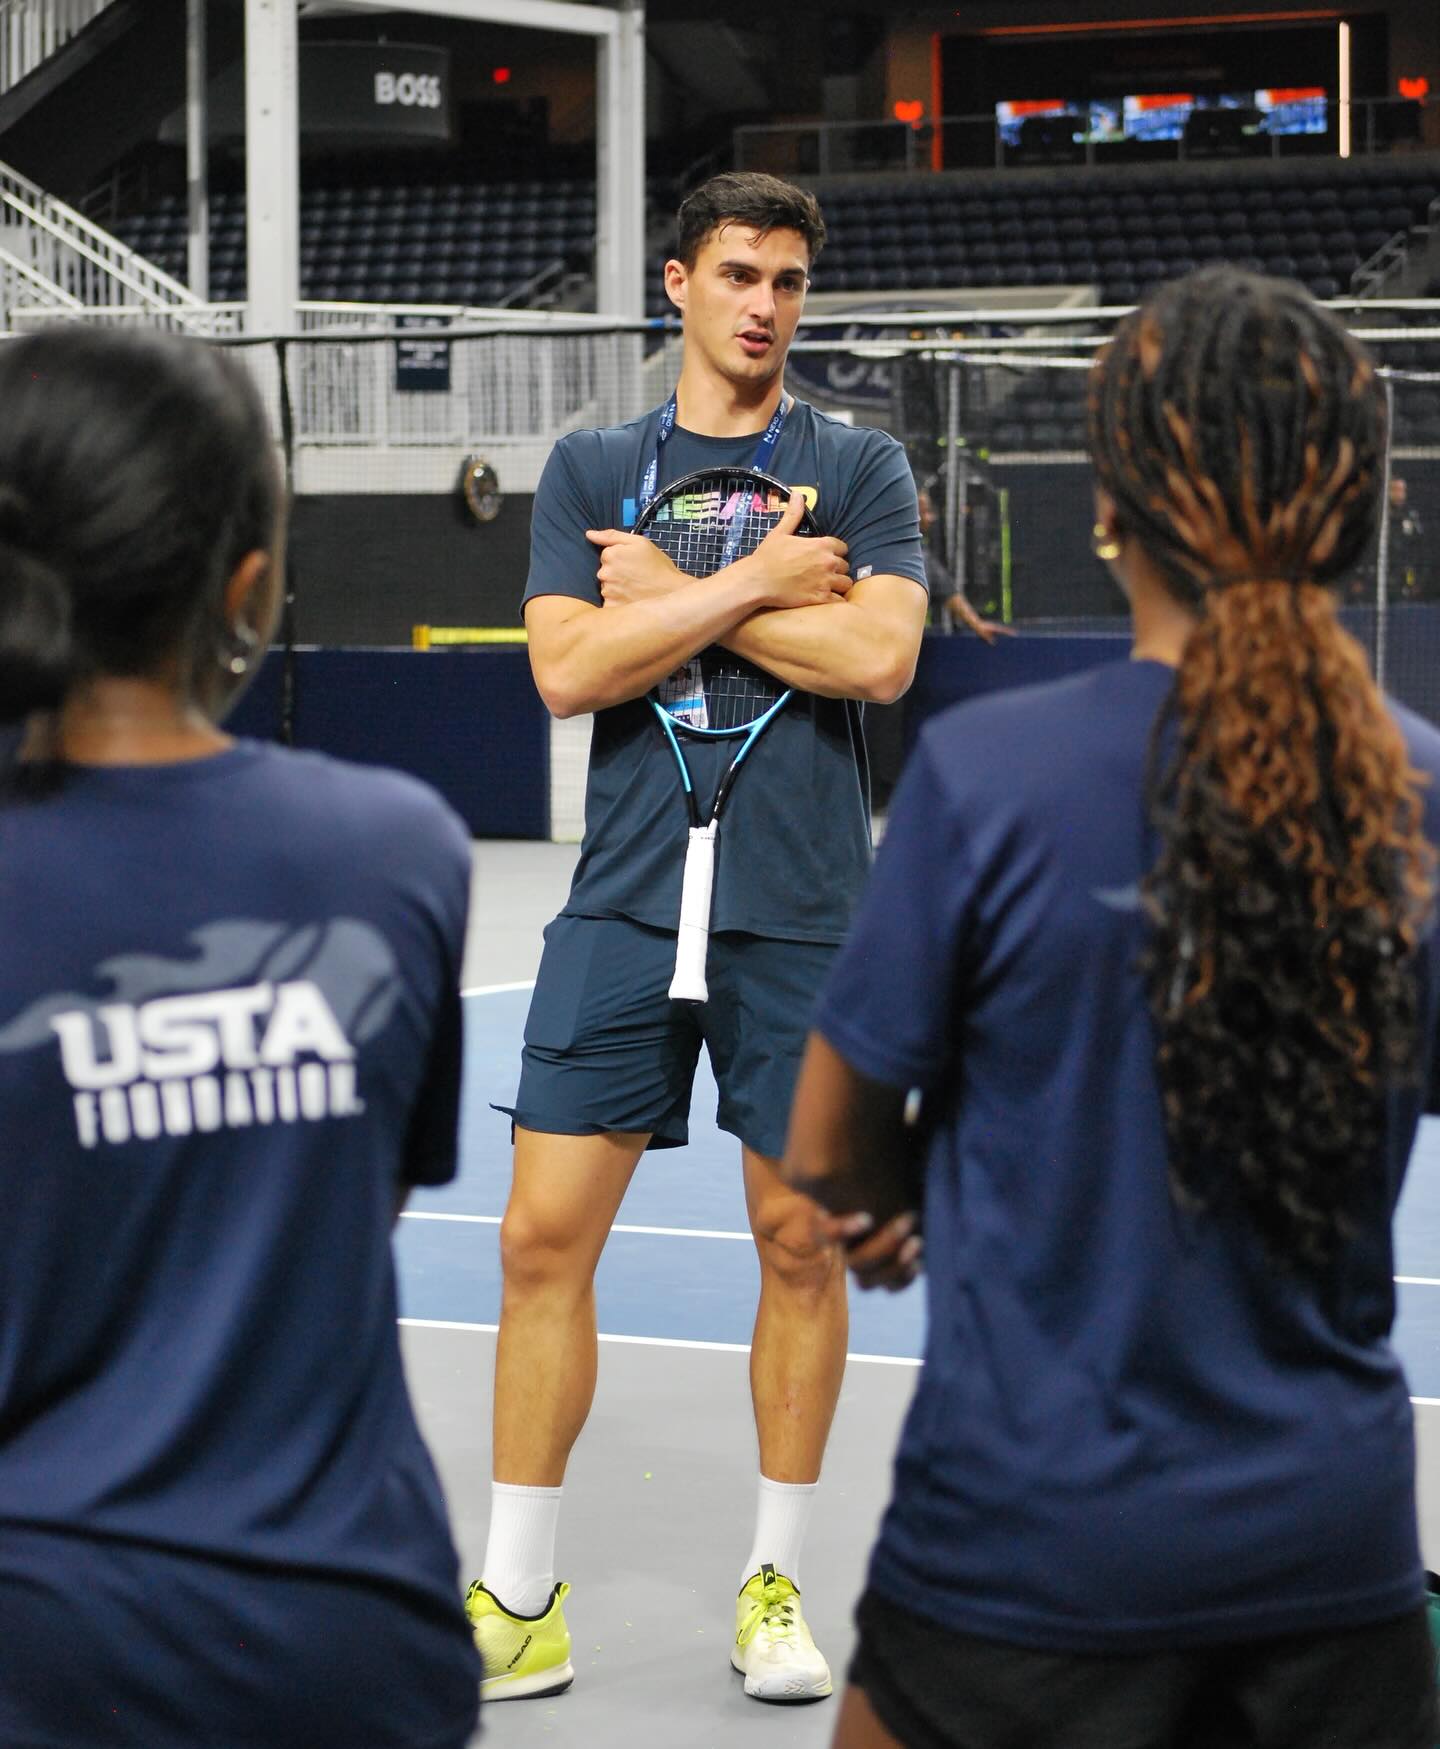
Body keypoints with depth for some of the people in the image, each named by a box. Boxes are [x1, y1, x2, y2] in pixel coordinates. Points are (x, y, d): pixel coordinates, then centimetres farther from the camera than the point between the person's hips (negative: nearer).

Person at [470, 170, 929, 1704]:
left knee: (799, 1241, 4)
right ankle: (518, 1602, 5)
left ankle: (774, 1582, 19)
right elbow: (567, 669, -6)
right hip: (625, 903, 1)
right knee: (545, 1234, -4)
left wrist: (672, 594, -8)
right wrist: (754, 584, -10)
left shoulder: (856, 467, 5)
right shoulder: (590, 469, 8)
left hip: (802, 914, -1)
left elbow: (879, 657, -11)